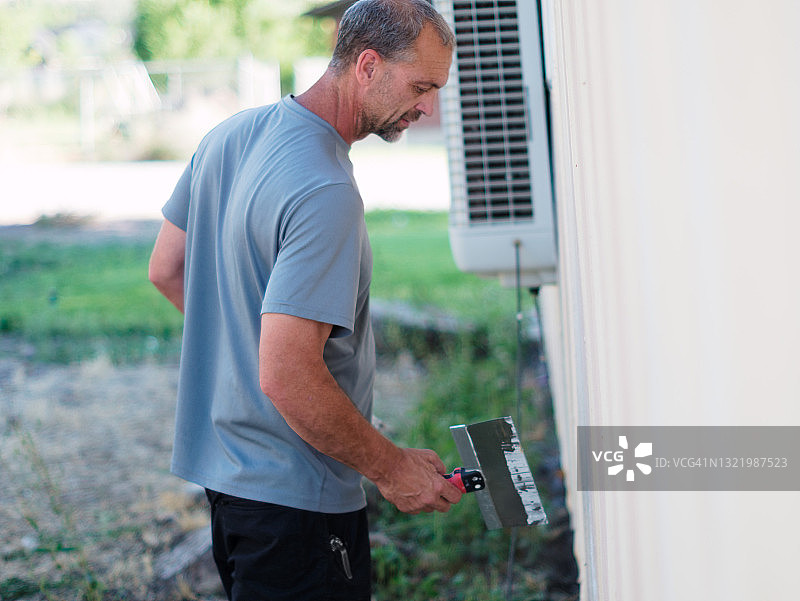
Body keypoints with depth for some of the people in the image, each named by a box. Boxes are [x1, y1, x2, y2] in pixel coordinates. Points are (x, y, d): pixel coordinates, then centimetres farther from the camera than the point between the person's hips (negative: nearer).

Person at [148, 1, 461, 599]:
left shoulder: (233, 134, 4)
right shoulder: (326, 194, -26)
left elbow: (166, 270, 15)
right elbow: (286, 376, -29)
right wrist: (391, 467, -18)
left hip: (222, 461, 9)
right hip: (295, 495, -9)